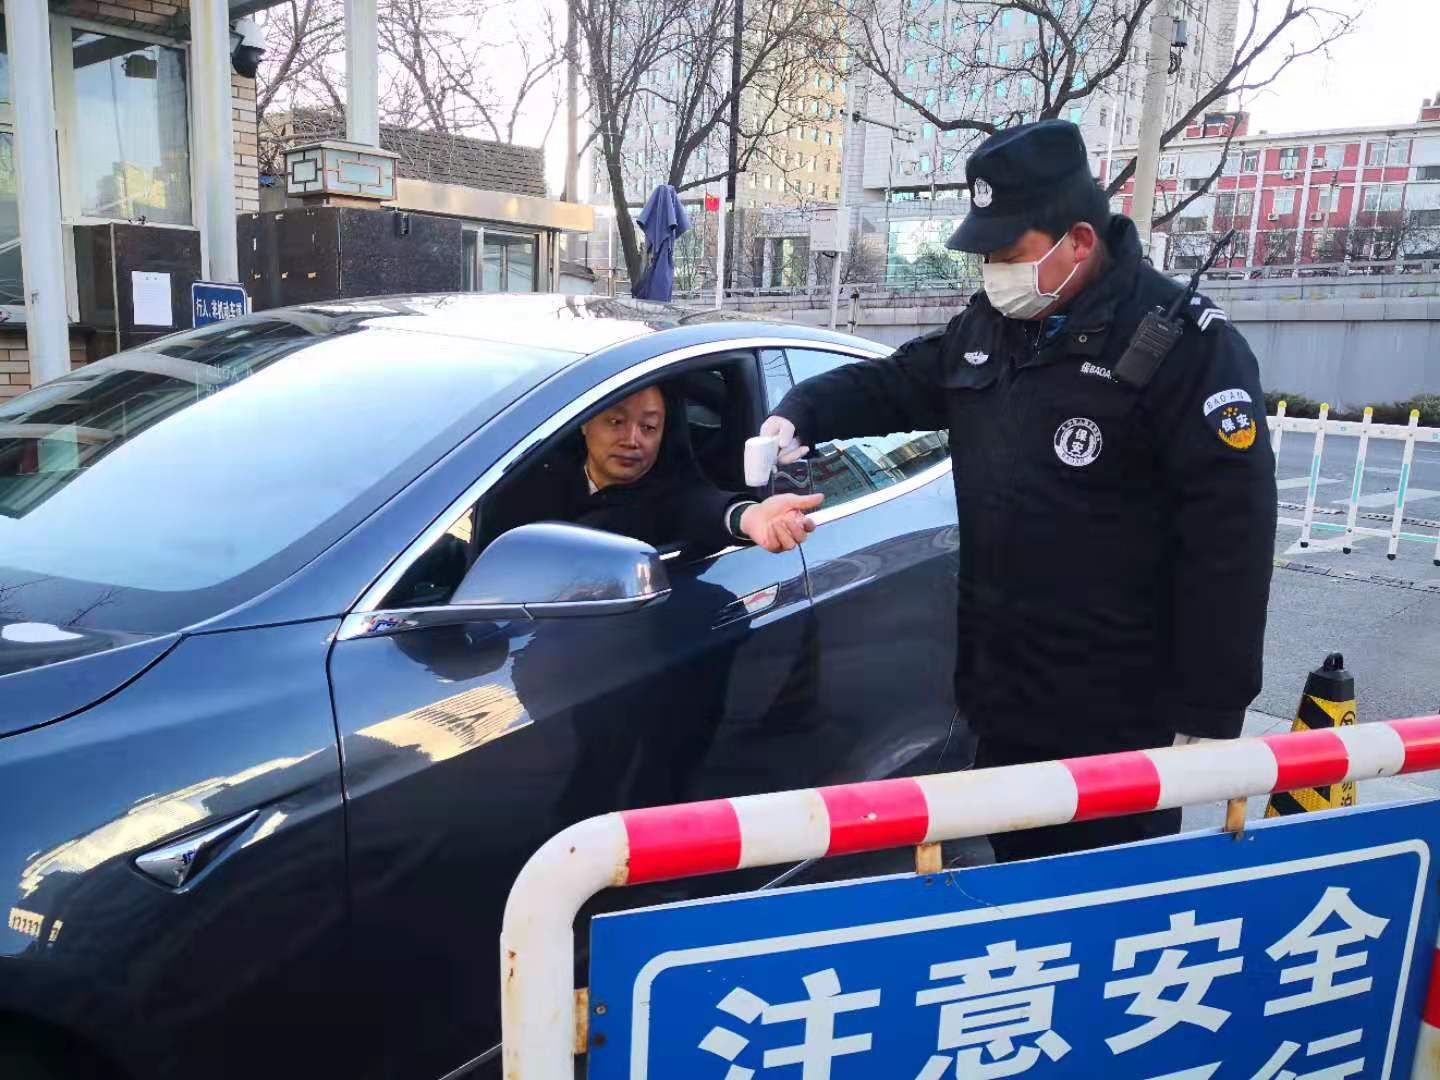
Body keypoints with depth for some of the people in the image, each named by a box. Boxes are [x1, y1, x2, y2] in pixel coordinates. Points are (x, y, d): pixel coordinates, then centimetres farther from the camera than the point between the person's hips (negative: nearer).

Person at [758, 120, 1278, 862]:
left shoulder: (1182, 343, -16)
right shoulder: (985, 326, 6)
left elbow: (1230, 536, -18)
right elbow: (893, 384, 20)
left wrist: (1210, 715, -19)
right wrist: (800, 415, 0)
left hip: (1117, 717, -7)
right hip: (1000, 693, 7)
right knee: (1017, 877, 23)